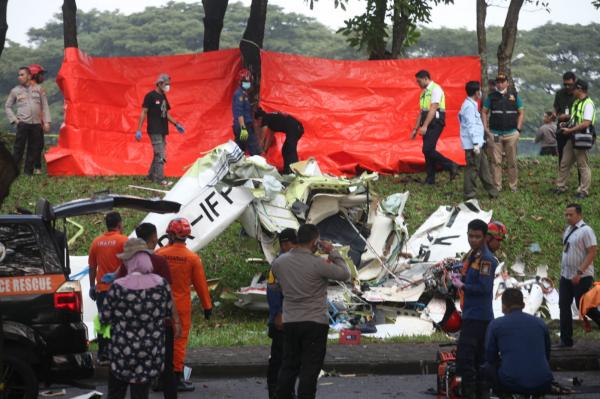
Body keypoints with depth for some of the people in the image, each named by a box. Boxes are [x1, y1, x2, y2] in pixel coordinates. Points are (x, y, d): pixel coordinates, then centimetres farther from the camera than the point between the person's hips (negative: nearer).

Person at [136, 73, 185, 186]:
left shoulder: (163, 97, 15)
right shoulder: (150, 96, -9)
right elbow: (143, 113, -11)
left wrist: (176, 124, 14)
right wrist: (139, 130, -16)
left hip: (162, 130, 9)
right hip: (154, 131, -9)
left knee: (160, 154, 12)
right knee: (160, 155, -11)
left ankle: (151, 175, 23)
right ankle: (160, 179, -10)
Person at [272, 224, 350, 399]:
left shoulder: (280, 261, -1)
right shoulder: (318, 264, -17)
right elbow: (345, 274, -7)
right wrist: (333, 252, 3)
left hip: (290, 323, 5)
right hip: (315, 323, -5)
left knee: (288, 368, 13)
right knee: (309, 370, 0)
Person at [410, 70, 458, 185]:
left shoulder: (435, 89, -10)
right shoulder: (424, 92, 18)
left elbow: (433, 109, -19)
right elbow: (421, 112, 21)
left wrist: (425, 126, -25)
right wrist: (416, 129, 19)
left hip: (435, 124, -9)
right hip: (427, 125, 9)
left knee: (428, 149, -16)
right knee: (427, 151, 7)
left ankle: (451, 166, -7)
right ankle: (430, 179, 10)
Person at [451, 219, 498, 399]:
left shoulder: (486, 259, -15)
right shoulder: (472, 255, 14)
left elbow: (484, 288, -21)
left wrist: (461, 285, -11)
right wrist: (460, 278, 6)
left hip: (477, 315, -10)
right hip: (472, 314, 10)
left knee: (464, 357, -11)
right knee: (479, 358, 14)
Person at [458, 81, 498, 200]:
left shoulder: (470, 105, 15)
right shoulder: (470, 106, -16)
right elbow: (471, 126, -21)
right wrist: (475, 143, -23)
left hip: (477, 143, 10)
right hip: (473, 144, -10)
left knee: (484, 167, 14)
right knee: (472, 168, -4)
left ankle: (491, 191, 21)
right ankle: (469, 194, 2)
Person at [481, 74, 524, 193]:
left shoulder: (514, 95, 5)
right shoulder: (491, 97, 5)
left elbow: (521, 112, 10)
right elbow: (484, 112, 11)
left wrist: (518, 129, 2)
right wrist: (485, 128, 1)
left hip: (511, 134, 0)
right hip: (495, 134, 0)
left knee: (512, 161, 4)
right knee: (496, 161, -1)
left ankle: (513, 186, 12)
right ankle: (497, 186, 5)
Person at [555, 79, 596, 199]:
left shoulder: (588, 104, -15)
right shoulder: (577, 102, 14)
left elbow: (586, 123, -22)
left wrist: (569, 130, -18)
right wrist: (566, 124, 7)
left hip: (581, 139, -9)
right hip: (572, 138, 9)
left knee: (583, 165, -1)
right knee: (564, 163, 12)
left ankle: (584, 191, 6)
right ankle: (560, 187, 21)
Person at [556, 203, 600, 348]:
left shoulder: (585, 231, -14)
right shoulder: (568, 230, 10)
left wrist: (579, 273, -23)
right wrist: (563, 269, 12)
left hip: (582, 277, -8)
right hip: (566, 275, 8)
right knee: (564, 306, 4)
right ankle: (566, 340, 8)